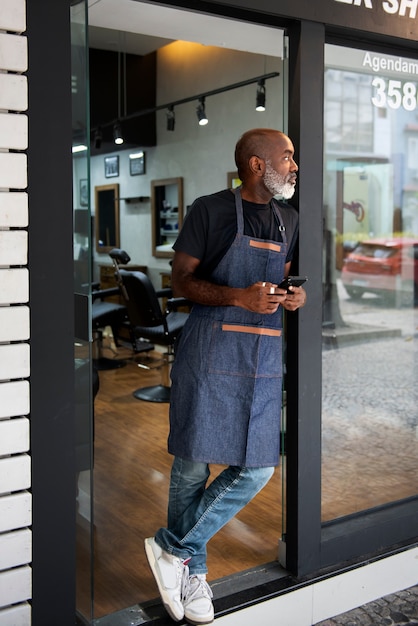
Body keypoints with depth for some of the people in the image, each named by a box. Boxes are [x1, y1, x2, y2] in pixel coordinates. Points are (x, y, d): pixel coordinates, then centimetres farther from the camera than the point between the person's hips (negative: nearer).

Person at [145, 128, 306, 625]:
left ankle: (173, 548, 17)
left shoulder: (287, 219, 15)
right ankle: (192, 570, 25)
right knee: (193, 462, 3)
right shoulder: (210, 210, -3)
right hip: (210, 353, -5)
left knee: (257, 468, 0)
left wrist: (296, 295, 1)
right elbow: (181, 279, -5)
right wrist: (240, 296, -20)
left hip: (265, 358, 6)